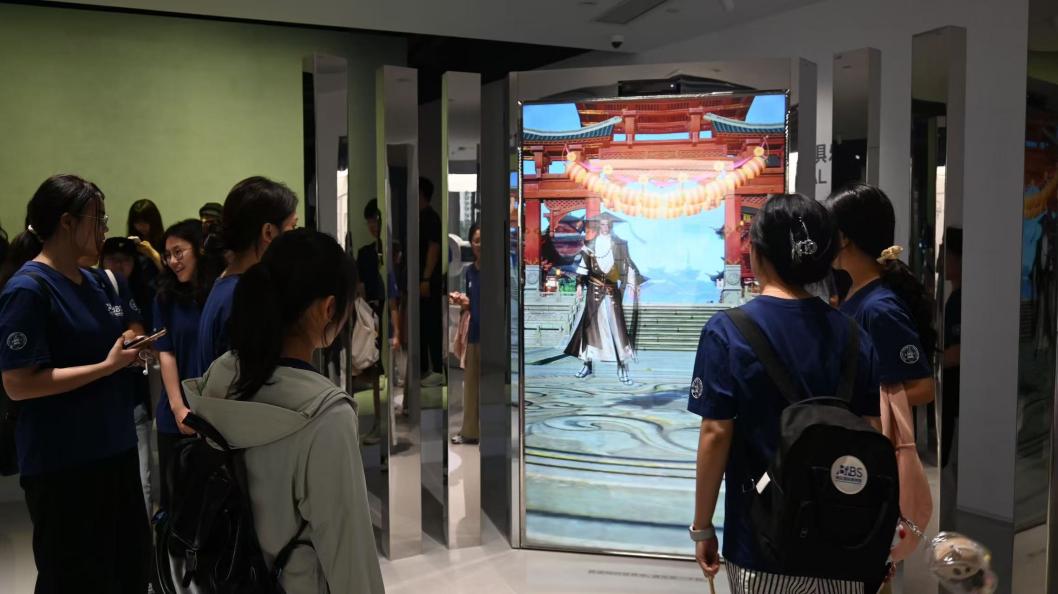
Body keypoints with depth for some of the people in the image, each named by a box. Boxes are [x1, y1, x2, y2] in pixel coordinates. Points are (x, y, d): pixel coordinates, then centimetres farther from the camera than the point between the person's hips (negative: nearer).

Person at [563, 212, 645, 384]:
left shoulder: (620, 244, 5)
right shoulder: (590, 244, 6)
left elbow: (628, 265, 5)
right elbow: (583, 265, 5)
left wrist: (635, 285, -1)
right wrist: (580, 285, -1)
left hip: (612, 289, -1)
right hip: (594, 289, 1)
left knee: (617, 325, -6)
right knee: (590, 324, 4)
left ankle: (622, 368, -3)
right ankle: (588, 365, 14)